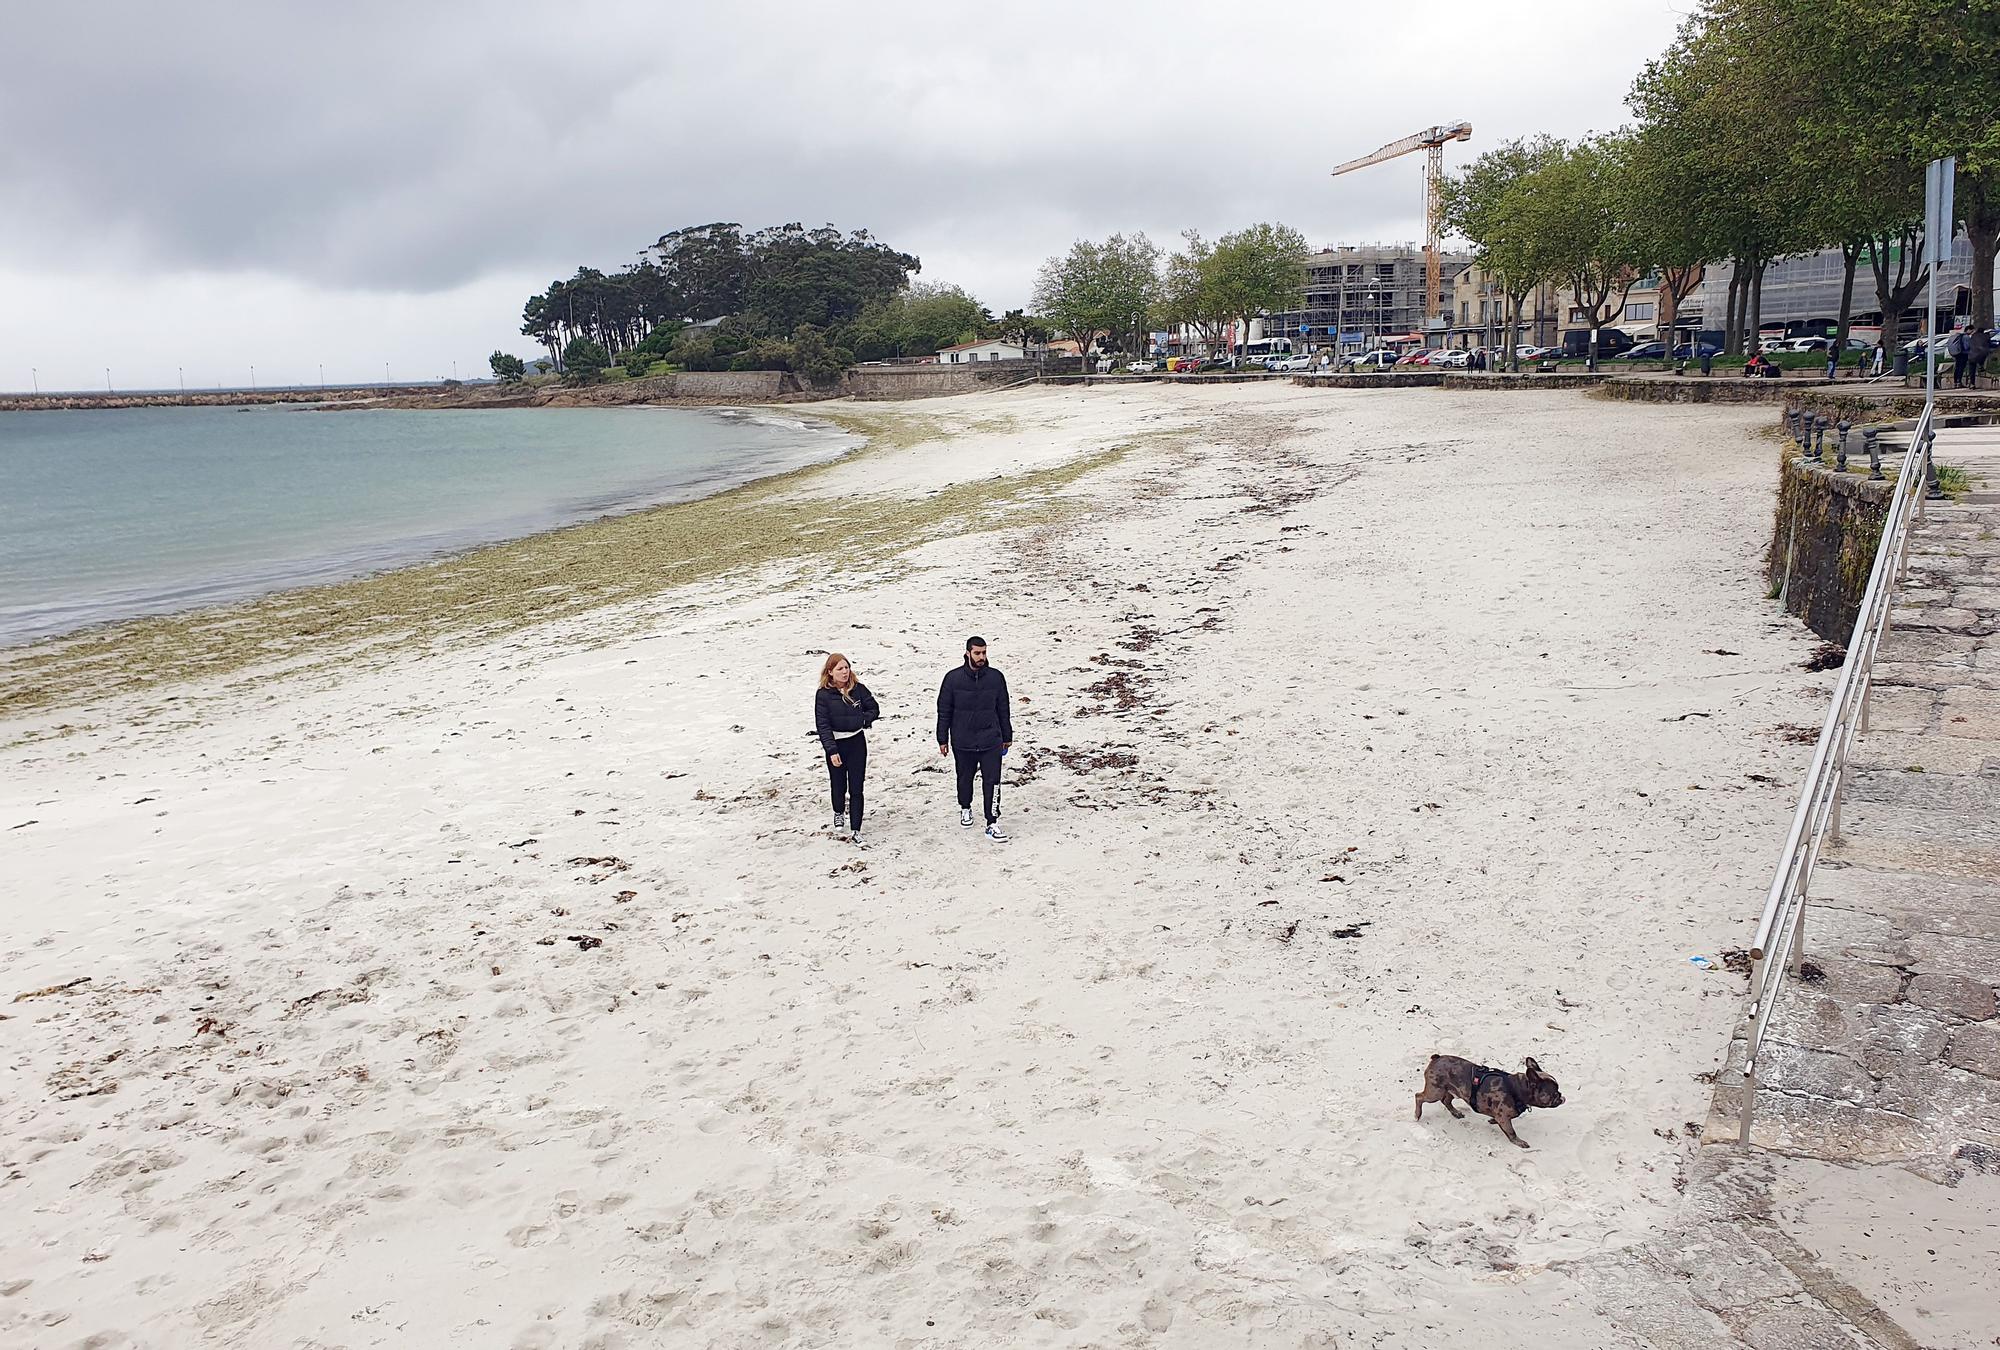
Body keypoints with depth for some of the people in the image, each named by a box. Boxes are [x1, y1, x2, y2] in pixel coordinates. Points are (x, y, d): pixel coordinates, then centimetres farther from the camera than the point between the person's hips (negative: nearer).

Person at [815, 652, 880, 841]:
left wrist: (863, 719, -9)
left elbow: (874, 708, 9)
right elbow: (822, 725, -13)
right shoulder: (823, 695, -10)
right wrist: (831, 751, -19)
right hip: (835, 745, -1)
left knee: (856, 788, 0)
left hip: (857, 743, 1)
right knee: (839, 786, 14)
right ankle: (839, 814, 44)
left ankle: (855, 829, 5)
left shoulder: (858, 689, -3)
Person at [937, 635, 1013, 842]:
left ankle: (992, 823, -1)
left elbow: (1003, 709, 9)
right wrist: (942, 739, 2)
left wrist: (1007, 736, 14)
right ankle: (965, 808, 43)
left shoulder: (996, 677, -1)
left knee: (992, 781, -6)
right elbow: (944, 711, 1)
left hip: (991, 741, 0)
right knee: (965, 778, 18)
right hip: (963, 742, 0)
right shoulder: (953, 678, -6)